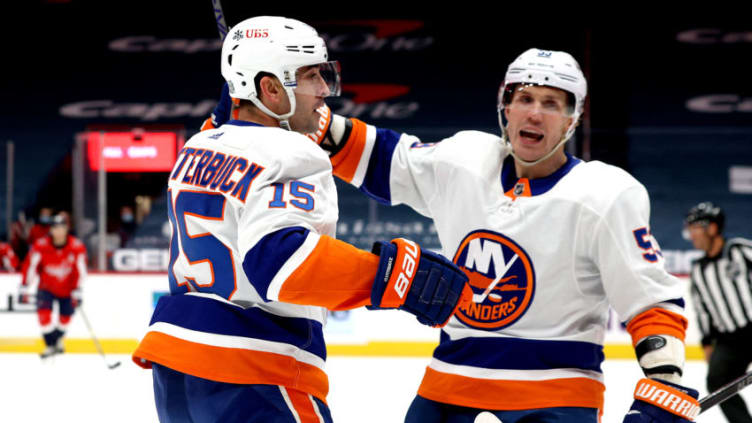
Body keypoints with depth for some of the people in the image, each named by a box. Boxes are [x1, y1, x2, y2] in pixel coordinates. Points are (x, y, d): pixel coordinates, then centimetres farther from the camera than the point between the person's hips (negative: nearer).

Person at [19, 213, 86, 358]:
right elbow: (30, 266, -13)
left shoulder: (77, 247, -19)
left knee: (65, 316, 8)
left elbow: (80, 270, -13)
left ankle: (58, 338, 40)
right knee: (44, 312, -21)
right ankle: (51, 345, -9)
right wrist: (25, 289, -14)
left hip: (67, 289, 1)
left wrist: (77, 292, -15)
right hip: (46, 286, -1)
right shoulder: (41, 245, -20)